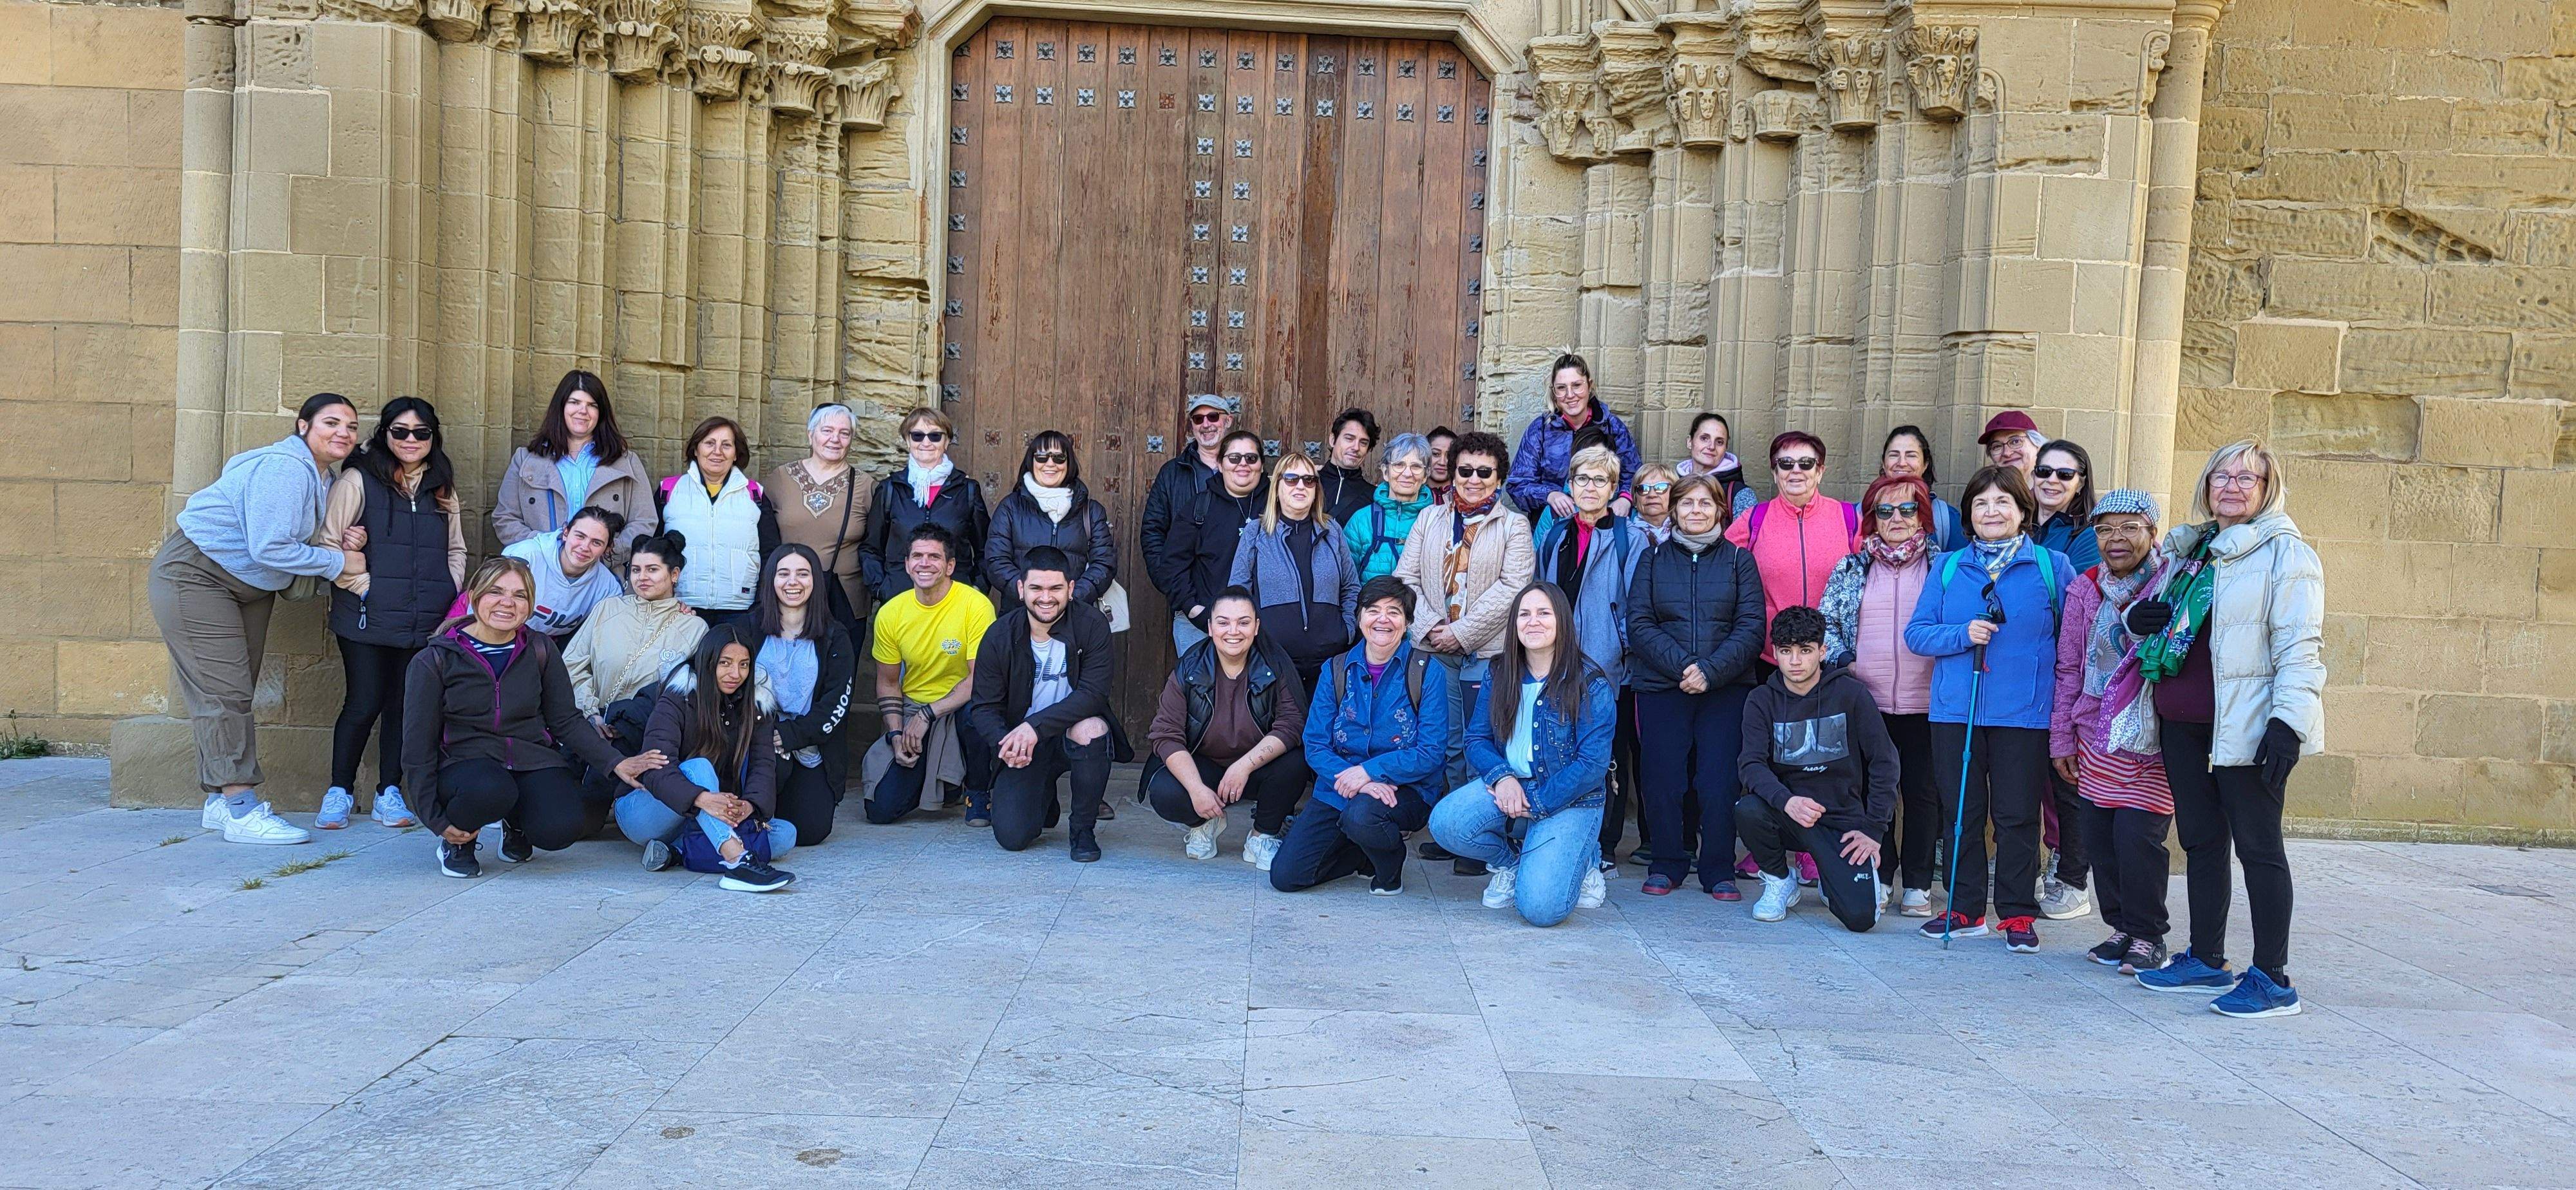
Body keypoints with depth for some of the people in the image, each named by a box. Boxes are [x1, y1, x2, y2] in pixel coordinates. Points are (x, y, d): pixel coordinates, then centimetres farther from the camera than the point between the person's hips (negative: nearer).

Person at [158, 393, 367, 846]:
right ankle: (242, 811, -14)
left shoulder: (323, 479, 8)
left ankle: (220, 802, 18)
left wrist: (343, 546, -12)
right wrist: (339, 562, -19)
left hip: (250, 587, 10)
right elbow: (270, 548, -29)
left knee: (235, 693, 11)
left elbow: (290, 547, 8)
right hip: (195, 575, -10)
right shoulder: (284, 468, -23)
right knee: (223, 690, -13)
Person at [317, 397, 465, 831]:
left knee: (406, 705, 6)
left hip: (427, 621, 4)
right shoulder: (357, 480, 0)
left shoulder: (442, 488, 16)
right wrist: (365, 586, -10)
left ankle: (390, 792, 17)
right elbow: (328, 546, -4)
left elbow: (456, 550, 22)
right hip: (369, 618, -4)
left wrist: (451, 594, 8)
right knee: (364, 704, -3)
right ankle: (339, 792, 15)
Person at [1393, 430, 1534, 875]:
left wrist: (1460, 632, -12)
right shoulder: (1429, 519, 15)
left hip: (1487, 654, -3)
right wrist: (1429, 627, -8)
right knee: (1445, 742, 5)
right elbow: (1406, 578, 9)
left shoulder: (1513, 526, 5)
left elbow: (1511, 588, -6)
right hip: (1433, 651, 3)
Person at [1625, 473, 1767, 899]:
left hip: (1726, 688, -1)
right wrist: (1682, 666, -14)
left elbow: (1751, 627, -1)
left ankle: (1719, 871, 8)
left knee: (1719, 782, -4)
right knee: (1663, 781, 0)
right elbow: (1639, 624, 0)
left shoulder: (1739, 560, 8)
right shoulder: (1653, 559, 10)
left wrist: (1711, 670, -15)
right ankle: (1667, 865, 14)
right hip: (1661, 686, 1)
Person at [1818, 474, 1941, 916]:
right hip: (1866, 701, 1)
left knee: (1922, 792, 4)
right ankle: (1878, 878, 16)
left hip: (1925, 702, -1)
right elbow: (1827, 621, 9)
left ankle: (1917, 884, 14)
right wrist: (1843, 662, -4)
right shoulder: (1851, 569, 8)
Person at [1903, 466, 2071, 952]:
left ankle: (2018, 913, 13)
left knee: (2017, 815, 2)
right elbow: (1916, 632, 5)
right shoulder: (1948, 567, 9)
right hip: (1955, 710, 2)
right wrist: (1963, 635, -12)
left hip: (2024, 712, -2)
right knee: (1961, 812, 8)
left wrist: (2064, 698, -6)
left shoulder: (2052, 566, 3)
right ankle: (1965, 908, 19)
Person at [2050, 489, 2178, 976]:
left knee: (2138, 835, -10)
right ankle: (2122, 926, 23)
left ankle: (2147, 935, 8)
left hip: (2152, 739, -4)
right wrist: (2062, 739, 10)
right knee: (2099, 837, 6)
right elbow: (2069, 670, 12)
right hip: (2095, 738, 4)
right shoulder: (2084, 592, 7)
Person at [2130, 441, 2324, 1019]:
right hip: (2182, 721, 7)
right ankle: (2207, 960, 25)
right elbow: (2167, 619, 30)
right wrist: (2140, 619, 5)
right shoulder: (2189, 549, 16)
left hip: (2244, 726, -7)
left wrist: (2289, 722, -22)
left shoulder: (2285, 553, -6)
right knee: (2201, 840, 14)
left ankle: (2273, 978, 4)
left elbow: (2299, 647, -13)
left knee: (2257, 844, -2)